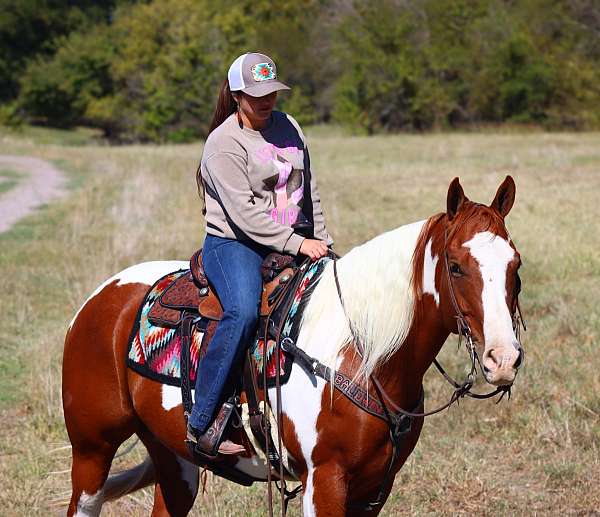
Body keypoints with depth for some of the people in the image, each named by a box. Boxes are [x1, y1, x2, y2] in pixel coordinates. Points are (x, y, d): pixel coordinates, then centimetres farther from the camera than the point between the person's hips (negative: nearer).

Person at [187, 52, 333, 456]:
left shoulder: (288, 127, 12)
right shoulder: (224, 143, -11)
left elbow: (309, 192, 22)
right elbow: (244, 213, -19)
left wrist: (322, 241, 14)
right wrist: (297, 243, -23)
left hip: (293, 242, 8)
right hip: (235, 244, -7)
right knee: (243, 311, -34)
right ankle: (201, 423, -33)